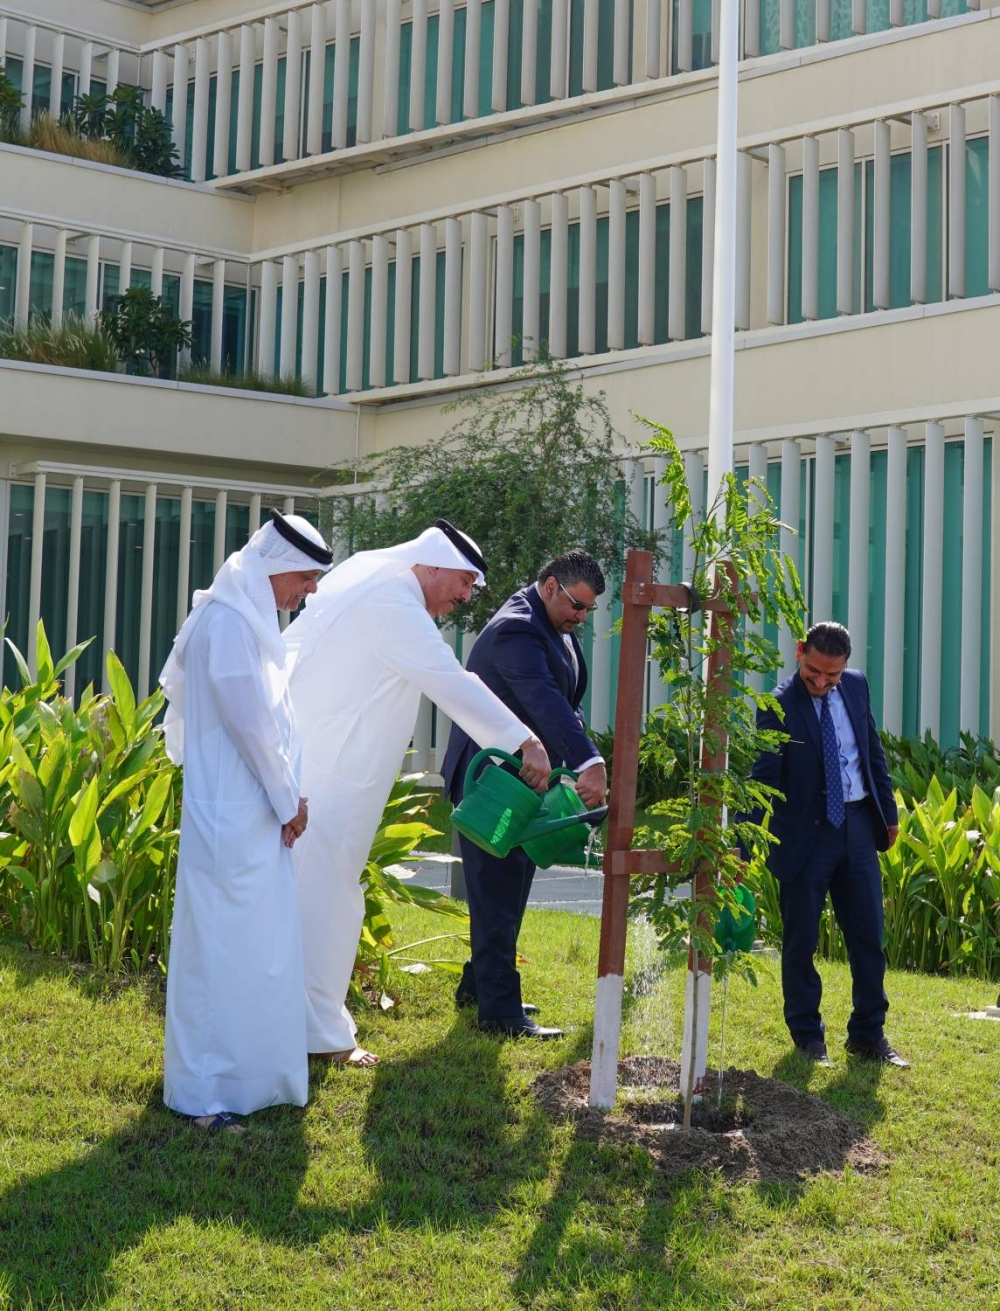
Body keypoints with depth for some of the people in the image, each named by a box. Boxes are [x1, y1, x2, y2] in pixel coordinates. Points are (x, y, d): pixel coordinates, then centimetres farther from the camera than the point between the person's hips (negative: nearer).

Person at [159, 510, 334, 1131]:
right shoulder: (227, 621, -16)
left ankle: (253, 1068, 24)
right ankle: (205, 1090, 1)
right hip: (231, 817, -10)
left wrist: (289, 797, 10)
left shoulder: (250, 620, 14)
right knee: (221, 943, -5)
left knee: (261, 945, 15)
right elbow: (250, 722, -18)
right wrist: (288, 801, -10)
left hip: (258, 815, 10)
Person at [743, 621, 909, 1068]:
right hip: (805, 831, -5)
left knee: (868, 937, 9)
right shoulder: (778, 706, -15)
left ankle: (868, 1035, 21)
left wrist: (888, 812, 15)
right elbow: (763, 780, -19)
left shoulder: (856, 686, 2)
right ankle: (808, 1037, 20)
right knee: (800, 941, 5)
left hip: (858, 825, 5)